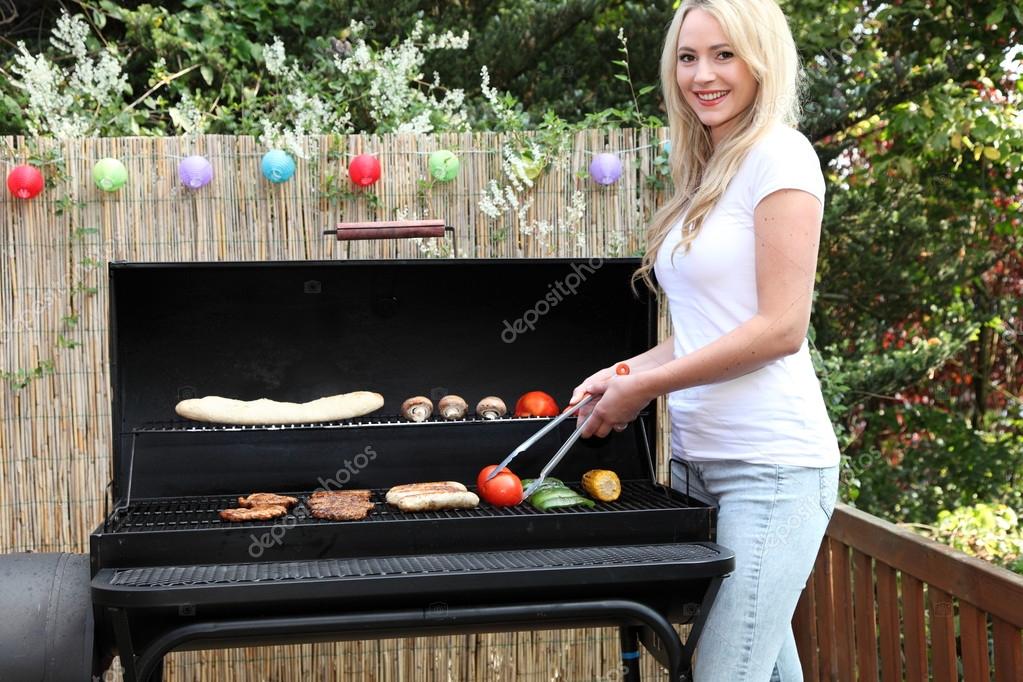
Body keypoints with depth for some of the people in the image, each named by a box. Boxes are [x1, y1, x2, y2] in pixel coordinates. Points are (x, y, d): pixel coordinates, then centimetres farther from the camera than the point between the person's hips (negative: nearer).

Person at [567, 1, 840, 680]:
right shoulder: (706, 175, 17)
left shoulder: (779, 155, -8)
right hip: (700, 457, 7)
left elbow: (781, 328, -14)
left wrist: (644, 387, -10)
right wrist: (626, 370, 4)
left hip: (771, 464, -7)